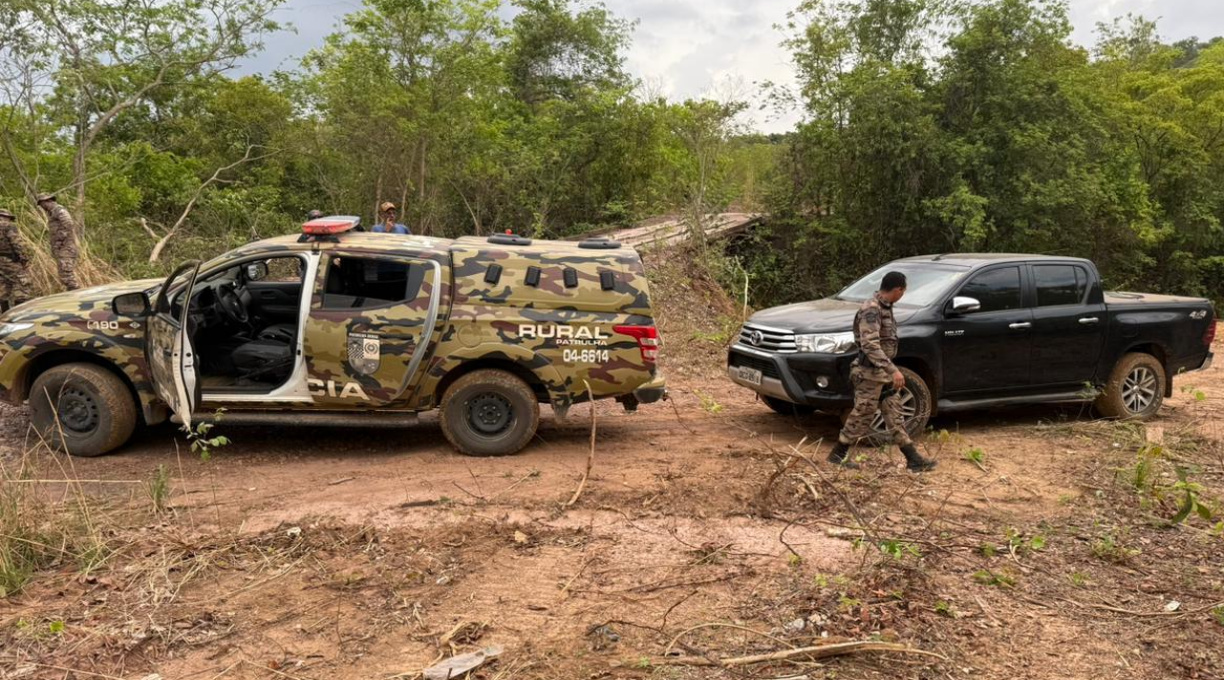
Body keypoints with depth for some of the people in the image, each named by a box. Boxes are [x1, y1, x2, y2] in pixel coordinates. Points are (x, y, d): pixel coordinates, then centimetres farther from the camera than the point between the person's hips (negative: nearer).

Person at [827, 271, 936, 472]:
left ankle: (913, 459, 14)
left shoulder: (885, 307, 10)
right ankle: (837, 455, 13)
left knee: (894, 416, 10)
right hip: (871, 374, -9)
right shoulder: (871, 309, -21)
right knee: (862, 416, 1)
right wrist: (893, 370, -33)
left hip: (885, 373, 9)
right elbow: (870, 345, -29)